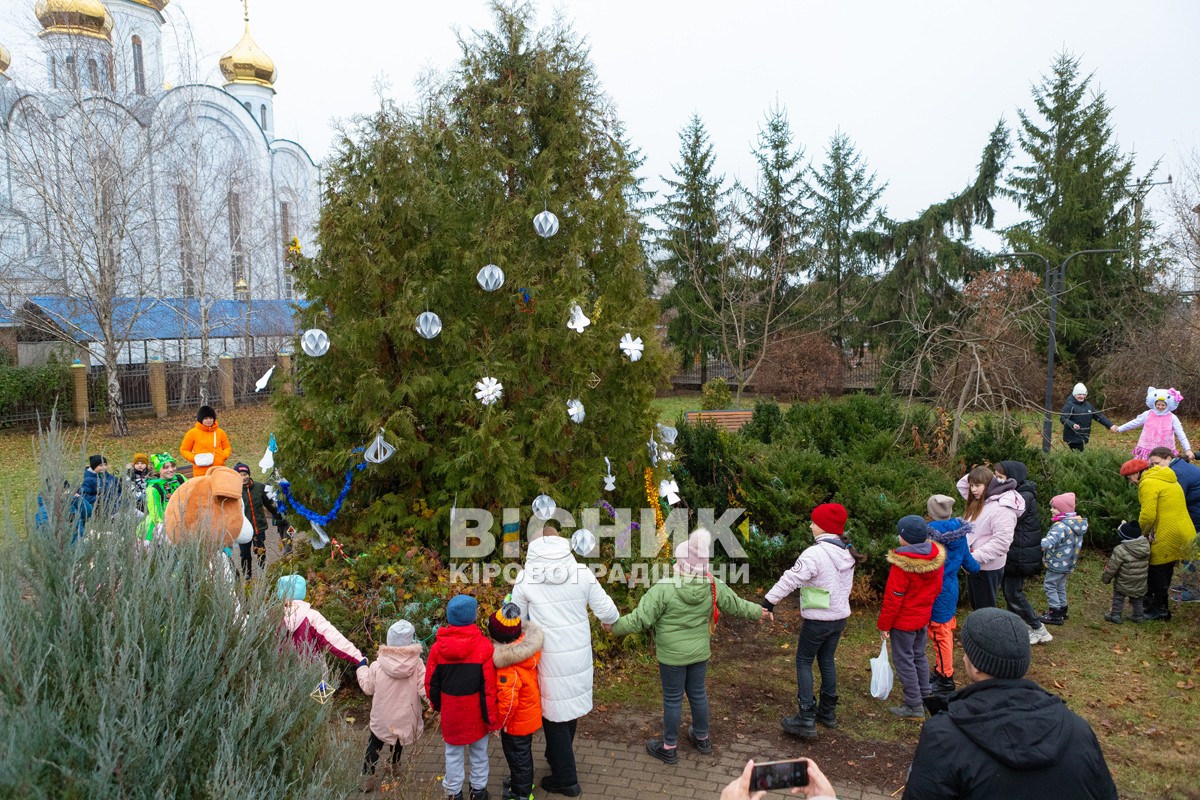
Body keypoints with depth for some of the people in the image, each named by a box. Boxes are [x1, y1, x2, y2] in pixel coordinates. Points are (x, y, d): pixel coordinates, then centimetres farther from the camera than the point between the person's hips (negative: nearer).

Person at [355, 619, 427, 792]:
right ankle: (393, 764, 48)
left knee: (374, 744, 18)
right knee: (399, 740, 30)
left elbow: (367, 688, 0)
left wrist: (361, 668, 13)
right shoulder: (417, 664, -18)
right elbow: (425, 690, -19)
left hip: (382, 718, -1)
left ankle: (368, 775, 4)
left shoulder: (377, 665, -16)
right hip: (406, 718, 2)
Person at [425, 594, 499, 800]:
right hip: (476, 712, -2)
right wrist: (492, 717, -6)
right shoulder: (483, 646, -19)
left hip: (450, 712, 2)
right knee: (479, 752, 18)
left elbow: (431, 683, -1)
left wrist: (437, 705, 17)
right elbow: (489, 687, -16)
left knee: (453, 753, 18)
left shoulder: (438, 647, -11)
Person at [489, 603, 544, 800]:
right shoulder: (528, 646, -13)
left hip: (516, 720, -8)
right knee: (522, 752, 29)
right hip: (530, 712, 8)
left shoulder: (508, 666, -36)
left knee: (517, 754, 15)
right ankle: (522, 781, 50)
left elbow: (508, 700, -31)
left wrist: (499, 722, -14)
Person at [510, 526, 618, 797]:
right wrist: (612, 620, 21)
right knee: (571, 703, 22)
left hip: (548, 657, -3)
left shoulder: (525, 578, -11)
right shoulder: (581, 572, -8)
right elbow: (605, 609, -2)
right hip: (578, 653, 3)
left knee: (554, 712, 12)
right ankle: (558, 757, 45)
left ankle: (566, 779, 22)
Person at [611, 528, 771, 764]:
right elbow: (737, 606, 4)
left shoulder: (664, 588, -26)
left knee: (673, 699, 10)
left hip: (672, 656, -4)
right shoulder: (714, 586, -11)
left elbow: (639, 619, -21)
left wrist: (614, 627, -5)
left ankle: (669, 748, 26)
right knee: (698, 694, 22)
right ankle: (702, 738, 41)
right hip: (700, 653, 5)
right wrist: (759, 611, 23)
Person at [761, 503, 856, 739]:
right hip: (840, 616, 8)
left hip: (818, 620, -7)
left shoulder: (815, 553, -23)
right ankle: (828, 712, 28)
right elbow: (846, 585, 12)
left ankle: (806, 719, 0)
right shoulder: (846, 553, 4)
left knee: (804, 662, 3)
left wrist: (769, 601, -21)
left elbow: (791, 579, -25)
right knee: (827, 660, 19)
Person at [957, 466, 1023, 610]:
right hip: (974, 564, 9)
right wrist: (974, 474, 1)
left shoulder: (1002, 508, -23)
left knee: (985, 609, 2)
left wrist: (975, 556, -25)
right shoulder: (978, 501, 6)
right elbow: (962, 485, 20)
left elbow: (1001, 542, -28)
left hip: (987, 567, -9)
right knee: (976, 605, 21)